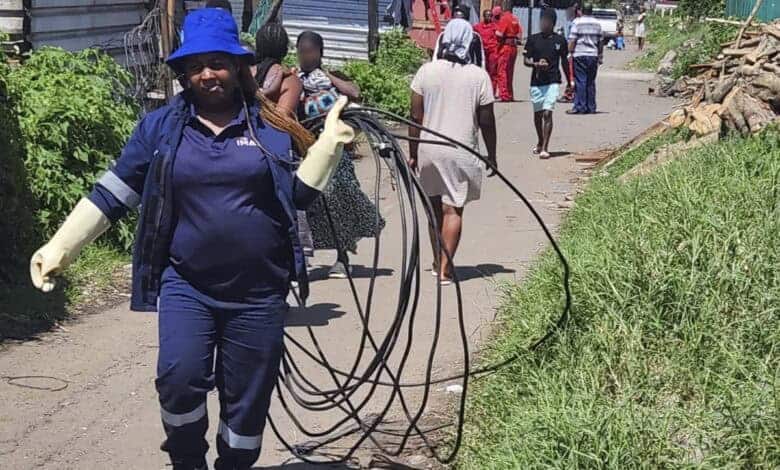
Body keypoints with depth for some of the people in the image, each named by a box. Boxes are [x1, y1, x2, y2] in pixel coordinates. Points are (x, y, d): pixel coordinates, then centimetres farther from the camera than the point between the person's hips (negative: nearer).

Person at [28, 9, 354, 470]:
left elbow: (299, 194, 8)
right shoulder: (160, 126, 1)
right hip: (186, 285, -1)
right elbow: (111, 195, 4)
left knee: (247, 402, 9)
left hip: (259, 292, 1)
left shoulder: (269, 125, 4)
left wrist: (331, 140, -2)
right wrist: (59, 247, -2)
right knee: (179, 379, -20)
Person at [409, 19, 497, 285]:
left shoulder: (426, 71, -3)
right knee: (453, 209, 2)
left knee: (434, 206, 18)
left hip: (429, 149, 3)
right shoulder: (479, 77, -7)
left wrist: (413, 153, 8)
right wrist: (492, 156, 9)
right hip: (462, 153, -2)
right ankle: (445, 268, -2)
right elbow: (487, 122, -4)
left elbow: (416, 117, -1)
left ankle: (437, 261, 29)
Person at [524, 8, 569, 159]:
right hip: (536, 81, 2)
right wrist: (536, 64, -19)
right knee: (537, 114, 14)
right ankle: (540, 142, 36)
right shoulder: (533, 39, 3)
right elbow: (526, 60, 3)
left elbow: (564, 62, 11)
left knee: (547, 113, -14)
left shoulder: (560, 40, 2)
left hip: (553, 82, -2)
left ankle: (545, 148, -13)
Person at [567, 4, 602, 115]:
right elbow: (600, 42, 13)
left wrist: (569, 52, -2)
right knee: (591, 82, 9)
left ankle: (580, 107, -6)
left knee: (580, 82, -4)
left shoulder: (577, 22, -4)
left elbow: (572, 40, -9)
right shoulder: (597, 24, 10)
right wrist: (600, 56, 20)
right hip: (593, 55, 4)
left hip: (580, 55, -4)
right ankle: (591, 107, 11)